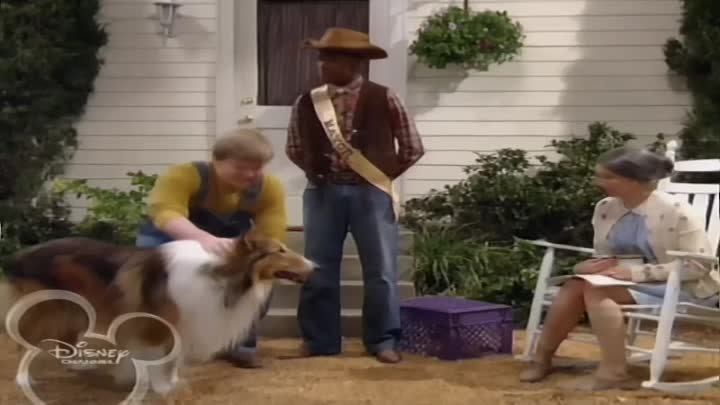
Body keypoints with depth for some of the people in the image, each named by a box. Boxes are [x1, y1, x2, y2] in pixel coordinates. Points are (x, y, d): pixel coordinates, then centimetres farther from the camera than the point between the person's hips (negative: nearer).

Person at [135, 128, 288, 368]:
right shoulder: (184, 176, -31)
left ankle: (239, 341, -1)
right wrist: (205, 239, -68)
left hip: (231, 247, 3)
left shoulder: (269, 188, -20)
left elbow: (271, 236, -28)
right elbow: (165, 213, -49)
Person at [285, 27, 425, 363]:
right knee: (318, 270, 6)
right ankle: (319, 340, 17)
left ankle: (383, 341, 13)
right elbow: (294, 149, 17)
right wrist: (318, 172, 8)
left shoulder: (383, 99, -5)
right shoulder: (306, 103, 1)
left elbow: (413, 148, 4)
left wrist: (383, 174, 5)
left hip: (370, 192, -2)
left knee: (380, 270, 2)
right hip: (322, 192, 2)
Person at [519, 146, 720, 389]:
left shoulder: (676, 212, -18)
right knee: (575, 286, -22)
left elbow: (700, 265, -20)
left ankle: (612, 371, -29)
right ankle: (542, 358, -13)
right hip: (631, 282, 7)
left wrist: (636, 272, -26)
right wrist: (590, 266, -14)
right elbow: (605, 255, 13)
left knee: (597, 291, -30)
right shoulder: (606, 208, 2)